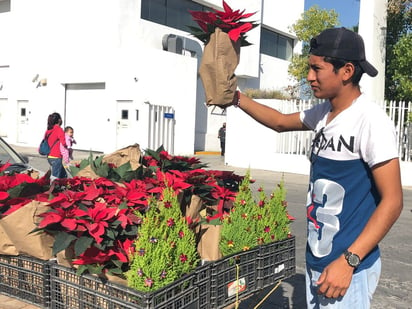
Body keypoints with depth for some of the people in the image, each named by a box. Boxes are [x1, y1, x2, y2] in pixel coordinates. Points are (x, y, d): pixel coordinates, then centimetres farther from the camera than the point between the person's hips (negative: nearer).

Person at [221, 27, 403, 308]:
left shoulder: (371, 121, -19)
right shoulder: (323, 112, 4)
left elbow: (392, 201, -19)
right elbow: (280, 122, 22)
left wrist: (348, 262, -21)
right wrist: (236, 98, 10)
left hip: (347, 265, -7)